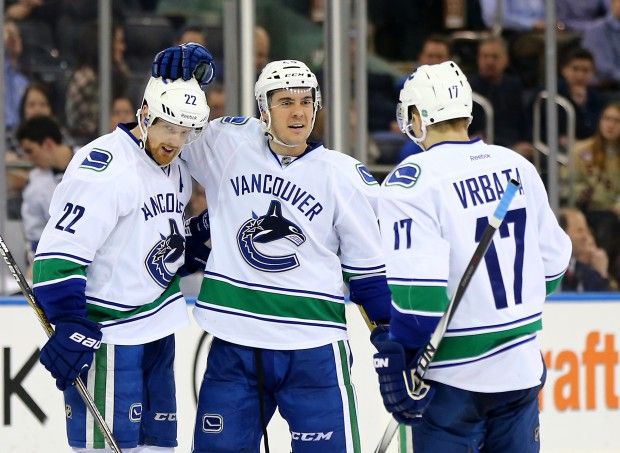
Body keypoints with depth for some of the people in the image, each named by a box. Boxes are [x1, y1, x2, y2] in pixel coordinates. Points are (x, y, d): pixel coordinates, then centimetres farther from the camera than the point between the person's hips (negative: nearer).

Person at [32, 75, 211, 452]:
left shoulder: (177, 170, 9)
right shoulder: (103, 169, -19)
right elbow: (60, 251, -24)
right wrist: (72, 327, -28)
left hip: (157, 330, 9)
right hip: (106, 334, -9)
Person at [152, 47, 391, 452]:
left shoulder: (343, 174, 0)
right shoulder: (227, 146, 1)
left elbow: (369, 267, 6)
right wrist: (174, 82, -3)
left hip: (312, 352, -2)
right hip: (234, 344, 2)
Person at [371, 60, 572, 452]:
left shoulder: (412, 181, -14)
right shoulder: (517, 167, 6)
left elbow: (415, 287, -21)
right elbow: (552, 261, 14)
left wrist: (395, 363, -15)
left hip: (454, 376, -6)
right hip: (521, 368, 6)